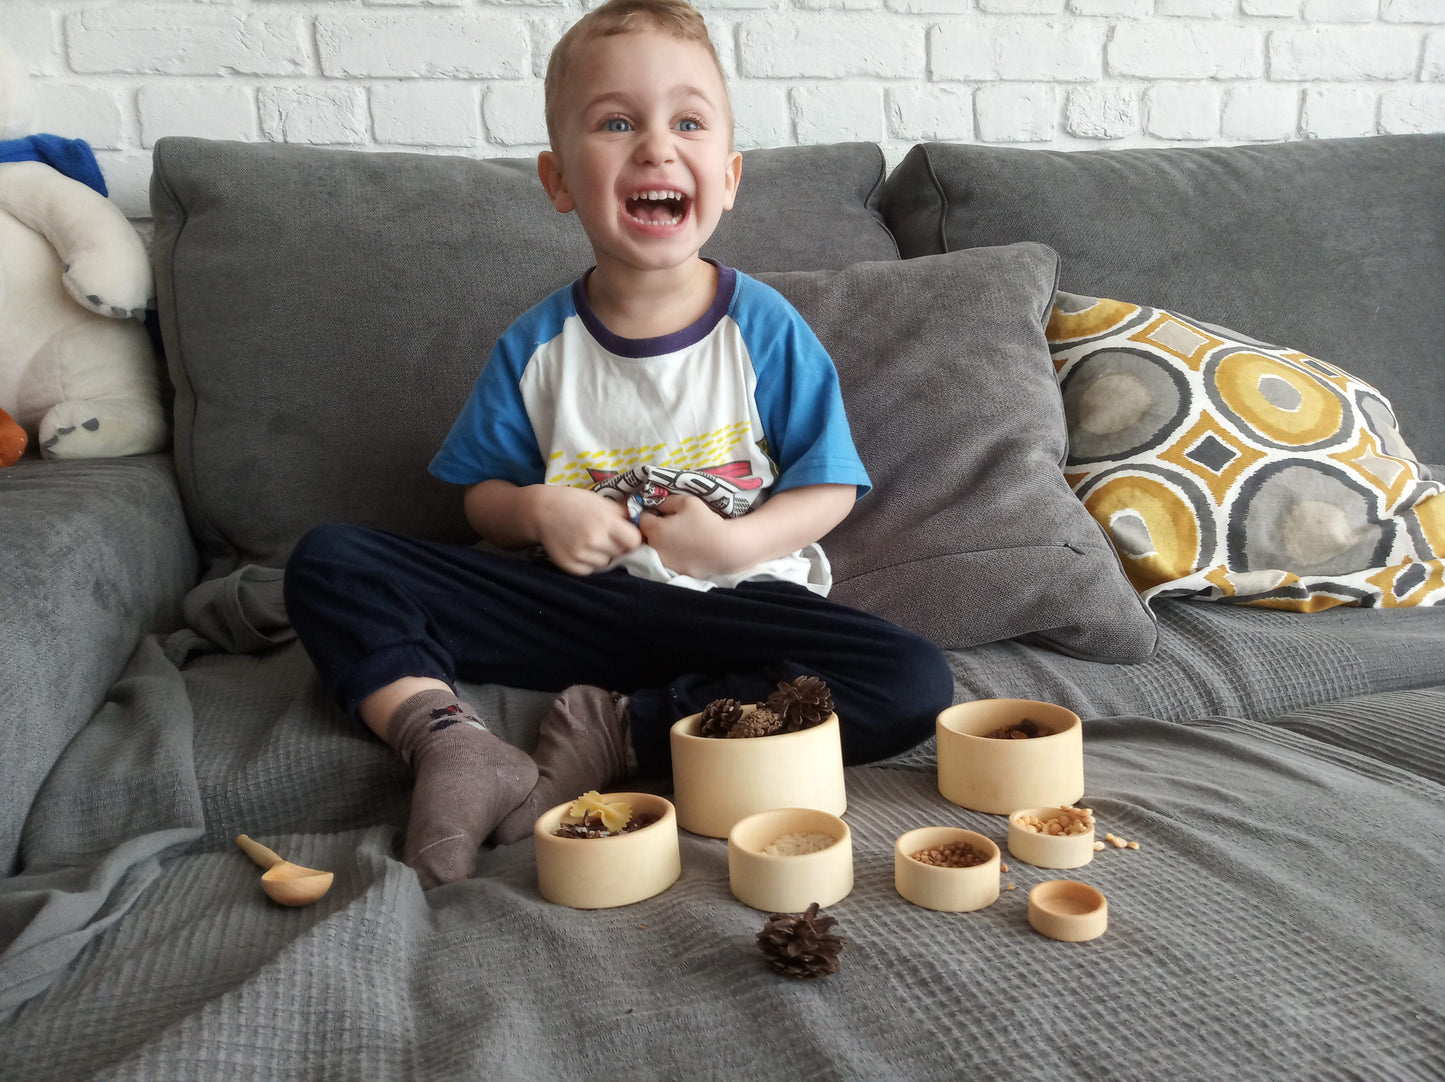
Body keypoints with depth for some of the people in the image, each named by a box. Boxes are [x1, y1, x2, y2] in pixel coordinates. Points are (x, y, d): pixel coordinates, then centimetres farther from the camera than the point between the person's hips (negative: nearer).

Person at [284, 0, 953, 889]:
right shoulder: (538, 347, -1)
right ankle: (455, 743, -30)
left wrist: (735, 543, -17)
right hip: (581, 599, 1)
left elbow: (829, 488, 0)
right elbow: (482, 491, 9)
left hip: (736, 603, 0)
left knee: (917, 686, -27)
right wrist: (537, 510, -14)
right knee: (329, 565, -11)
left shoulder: (766, 330, -5)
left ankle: (621, 729, -21)